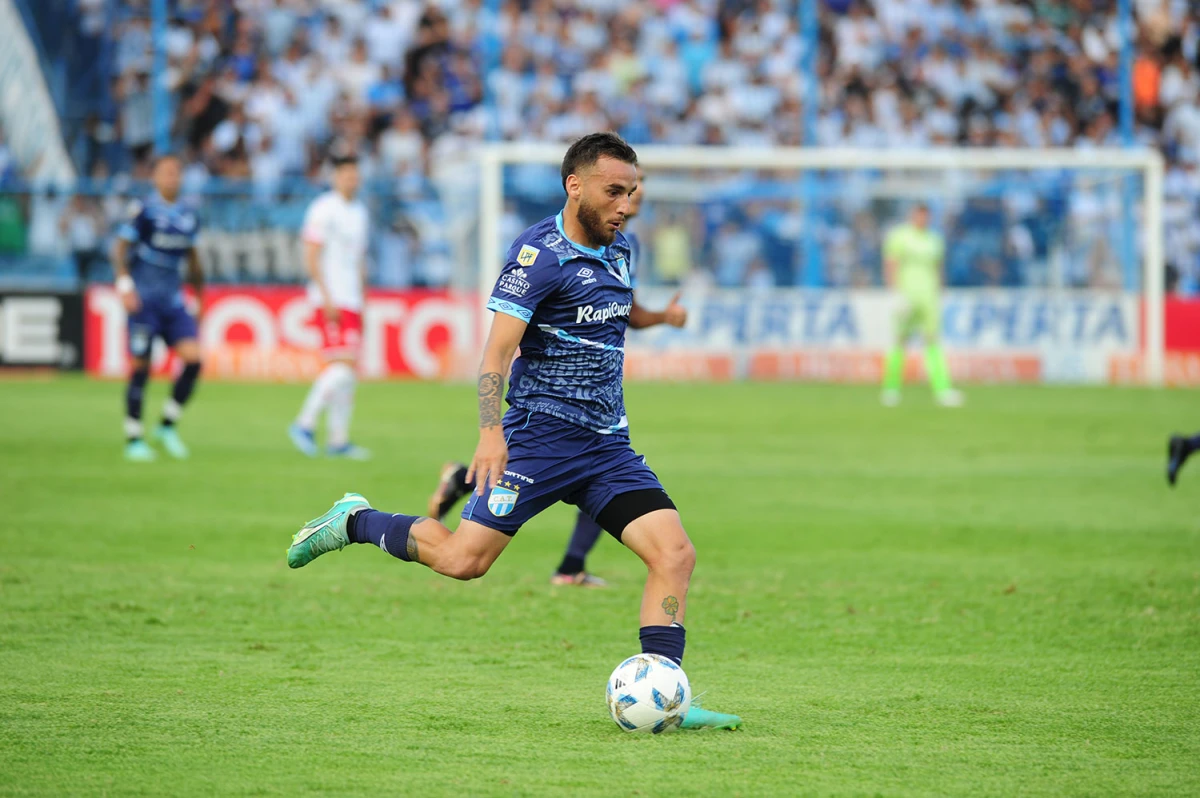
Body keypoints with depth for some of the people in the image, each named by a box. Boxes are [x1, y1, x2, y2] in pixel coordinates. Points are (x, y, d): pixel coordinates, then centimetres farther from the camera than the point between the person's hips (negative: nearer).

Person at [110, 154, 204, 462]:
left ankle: (167, 426, 7)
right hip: (144, 298, -5)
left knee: (193, 358, -9)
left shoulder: (189, 215, 11)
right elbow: (120, 248, -8)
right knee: (141, 367, -3)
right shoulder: (144, 210, -6)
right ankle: (133, 439, 8)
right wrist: (124, 284, -20)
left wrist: (198, 299, 23)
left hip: (173, 298, 5)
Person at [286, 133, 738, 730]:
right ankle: (354, 522, 15)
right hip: (540, 434, -7)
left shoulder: (619, 251, 12)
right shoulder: (539, 253, -13)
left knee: (675, 553, -10)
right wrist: (491, 432, -31)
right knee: (463, 559, -10)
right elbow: (497, 349, -20)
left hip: (607, 445, 7)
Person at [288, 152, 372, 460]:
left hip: (352, 301, 8)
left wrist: (363, 301, 20)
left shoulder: (360, 212, 17)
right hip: (330, 301, -8)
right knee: (343, 364, -17)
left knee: (349, 374, 6)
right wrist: (327, 298, -17)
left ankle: (338, 439, 9)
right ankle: (305, 423, -11)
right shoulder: (324, 210, -9)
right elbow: (311, 258, -12)